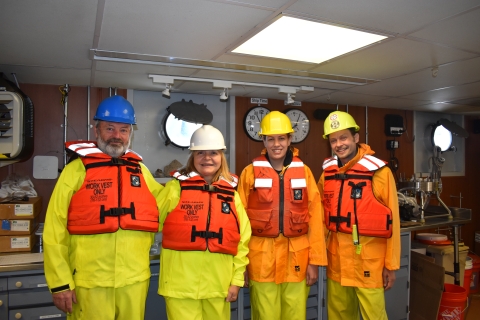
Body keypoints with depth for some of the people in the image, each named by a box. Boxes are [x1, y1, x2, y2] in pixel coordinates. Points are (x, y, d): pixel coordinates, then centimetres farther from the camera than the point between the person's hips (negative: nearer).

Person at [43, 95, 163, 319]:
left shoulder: (140, 170, 8)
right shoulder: (76, 170, -3)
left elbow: (164, 207, 20)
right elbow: (54, 232, -5)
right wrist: (60, 282, -7)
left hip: (135, 279, 4)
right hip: (89, 281, -3)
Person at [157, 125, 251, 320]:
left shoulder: (231, 193, 6)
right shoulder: (175, 188, -2)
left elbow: (242, 240, 7)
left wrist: (237, 279, 5)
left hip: (219, 284, 3)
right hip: (181, 283, -3)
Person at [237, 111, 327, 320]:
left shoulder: (304, 172, 4)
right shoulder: (250, 172, -1)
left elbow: (315, 218, 3)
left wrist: (315, 260, 1)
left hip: (297, 257, 2)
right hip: (262, 257, -1)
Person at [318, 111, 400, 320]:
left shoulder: (378, 171, -10)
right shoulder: (327, 172, 5)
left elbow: (392, 221, -8)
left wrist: (391, 264, -6)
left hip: (368, 256, -5)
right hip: (336, 255, 5)